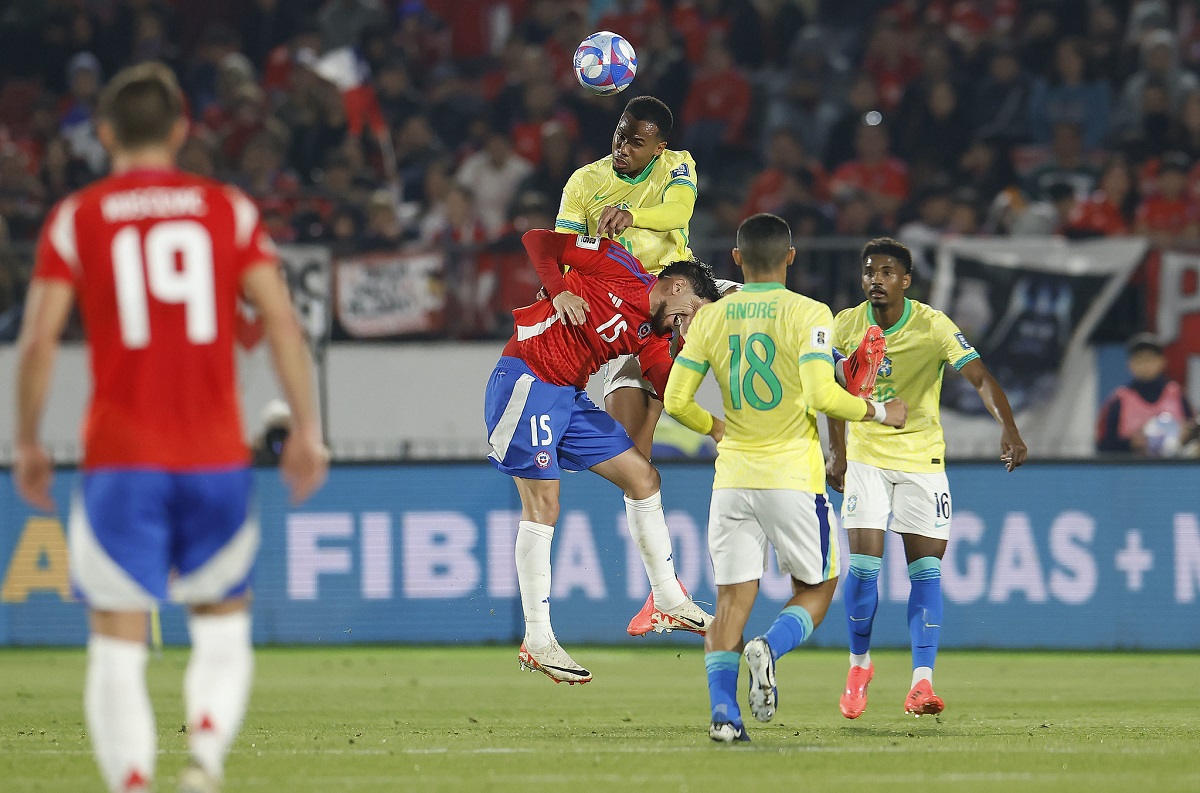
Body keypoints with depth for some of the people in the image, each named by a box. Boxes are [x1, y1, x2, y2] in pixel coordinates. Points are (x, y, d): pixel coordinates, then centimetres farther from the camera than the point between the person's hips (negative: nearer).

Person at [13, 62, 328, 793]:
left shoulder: (77, 218, 3)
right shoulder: (228, 209, 6)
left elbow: (39, 339, -4)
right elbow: (283, 322, -1)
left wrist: (28, 444, 6)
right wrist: (307, 431, 3)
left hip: (121, 459, -1)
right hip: (216, 457, 1)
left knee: (119, 645, 1)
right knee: (223, 630, 14)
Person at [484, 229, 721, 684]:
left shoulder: (653, 335, 12)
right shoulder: (620, 268, -5)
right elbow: (537, 240, -6)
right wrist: (559, 291, -18)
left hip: (570, 398, 9)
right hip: (525, 380, -9)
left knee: (642, 476, 9)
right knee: (542, 507, -10)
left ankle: (669, 603, 19)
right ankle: (537, 642, -6)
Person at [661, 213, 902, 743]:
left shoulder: (710, 318, 4)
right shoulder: (808, 315, -7)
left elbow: (676, 401, 4)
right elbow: (821, 395, -18)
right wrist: (878, 412, -1)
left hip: (733, 477, 3)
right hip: (793, 476, -3)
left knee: (733, 597, 4)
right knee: (815, 589, 12)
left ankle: (722, 709, -12)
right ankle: (770, 647, -18)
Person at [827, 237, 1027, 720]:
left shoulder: (933, 327, -15)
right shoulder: (846, 326, -5)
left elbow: (980, 378, -24)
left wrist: (1008, 428, -40)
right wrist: (837, 452, 13)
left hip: (922, 458, -1)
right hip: (866, 457, 1)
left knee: (926, 568, -6)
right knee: (864, 562, -8)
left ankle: (921, 681, -6)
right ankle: (860, 666, 13)